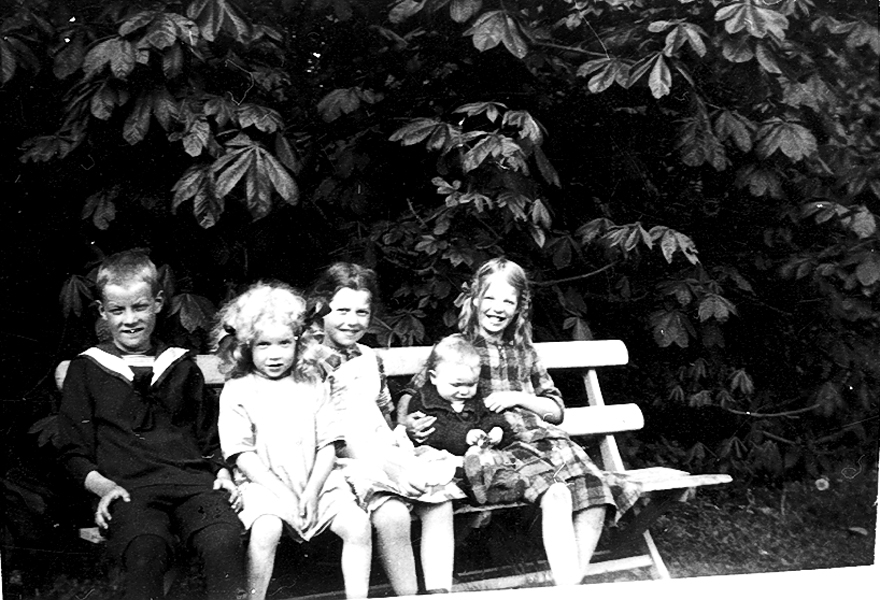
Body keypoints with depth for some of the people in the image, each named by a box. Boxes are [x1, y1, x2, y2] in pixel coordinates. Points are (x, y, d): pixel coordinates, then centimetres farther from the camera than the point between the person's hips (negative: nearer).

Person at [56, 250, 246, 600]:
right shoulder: (86, 370, 15)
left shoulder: (182, 366, 22)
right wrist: (103, 486, -5)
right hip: (129, 488, -2)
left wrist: (222, 472, 7)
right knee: (145, 552, -35)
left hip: (193, 480, 2)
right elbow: (74, 451, 13)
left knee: (224, 542, -30)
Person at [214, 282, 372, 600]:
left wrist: (312, 491, -9)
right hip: (264, 483, -3)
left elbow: (327, 446, 6)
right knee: (266, 530, -32)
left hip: (316, 480, 3)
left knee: (358, 524, -16)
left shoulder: (312, 386, 10)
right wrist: (282, 493, -14)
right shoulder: (237, 391, 1)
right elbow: (242, 454, -5)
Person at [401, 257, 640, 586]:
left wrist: (517, 398, 1)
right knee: (556, 494, -32)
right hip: (496, 445, -4)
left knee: (595, 494, -23)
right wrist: (408, 424, -17)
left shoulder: (523, 350, 21)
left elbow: (556, 409, 20)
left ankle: (573, 585, -16)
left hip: (541, 436, 5)